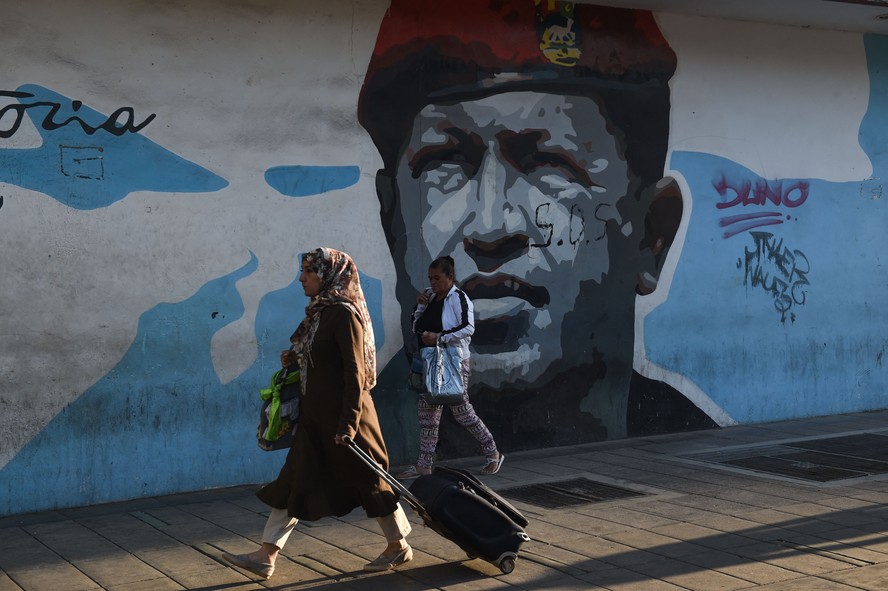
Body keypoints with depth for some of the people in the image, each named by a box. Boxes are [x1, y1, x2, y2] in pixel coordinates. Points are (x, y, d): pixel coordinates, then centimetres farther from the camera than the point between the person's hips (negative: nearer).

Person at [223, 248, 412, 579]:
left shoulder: (344, 313, -16)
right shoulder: (320, 311, 9)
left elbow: (355, 369, -19)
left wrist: (349, 422, -21)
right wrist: (295, 359, 4)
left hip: (342, 412, -9)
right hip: (316, 414, 9)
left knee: (367, 479, 5)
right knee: (294, 482, 7)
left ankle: (399, 546, 22)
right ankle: (266, 556, 11)